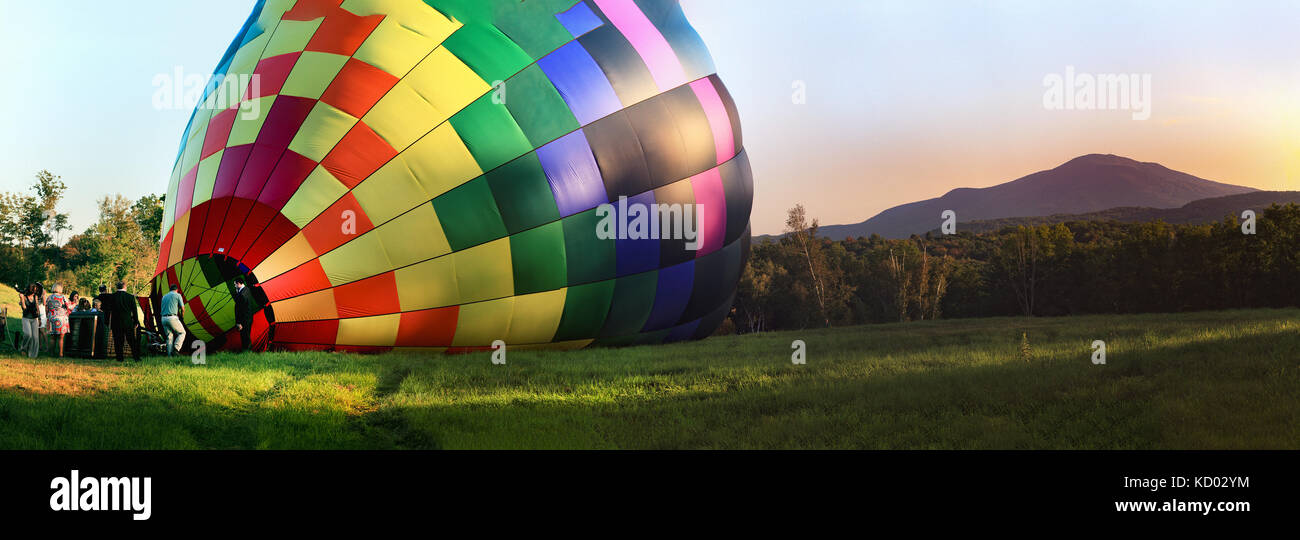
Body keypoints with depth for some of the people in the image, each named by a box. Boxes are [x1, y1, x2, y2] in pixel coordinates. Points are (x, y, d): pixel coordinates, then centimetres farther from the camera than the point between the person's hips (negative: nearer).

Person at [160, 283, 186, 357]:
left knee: (169, 337, 11)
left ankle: (169, 355, 6)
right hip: (172, 318, -6)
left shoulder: (164, 296, 21)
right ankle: (176, 348, -11)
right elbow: (182, 308, -1)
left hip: (164, 318, 6)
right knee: (182, 333, 9)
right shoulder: (177, 295, 3)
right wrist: (181, 316, 19)